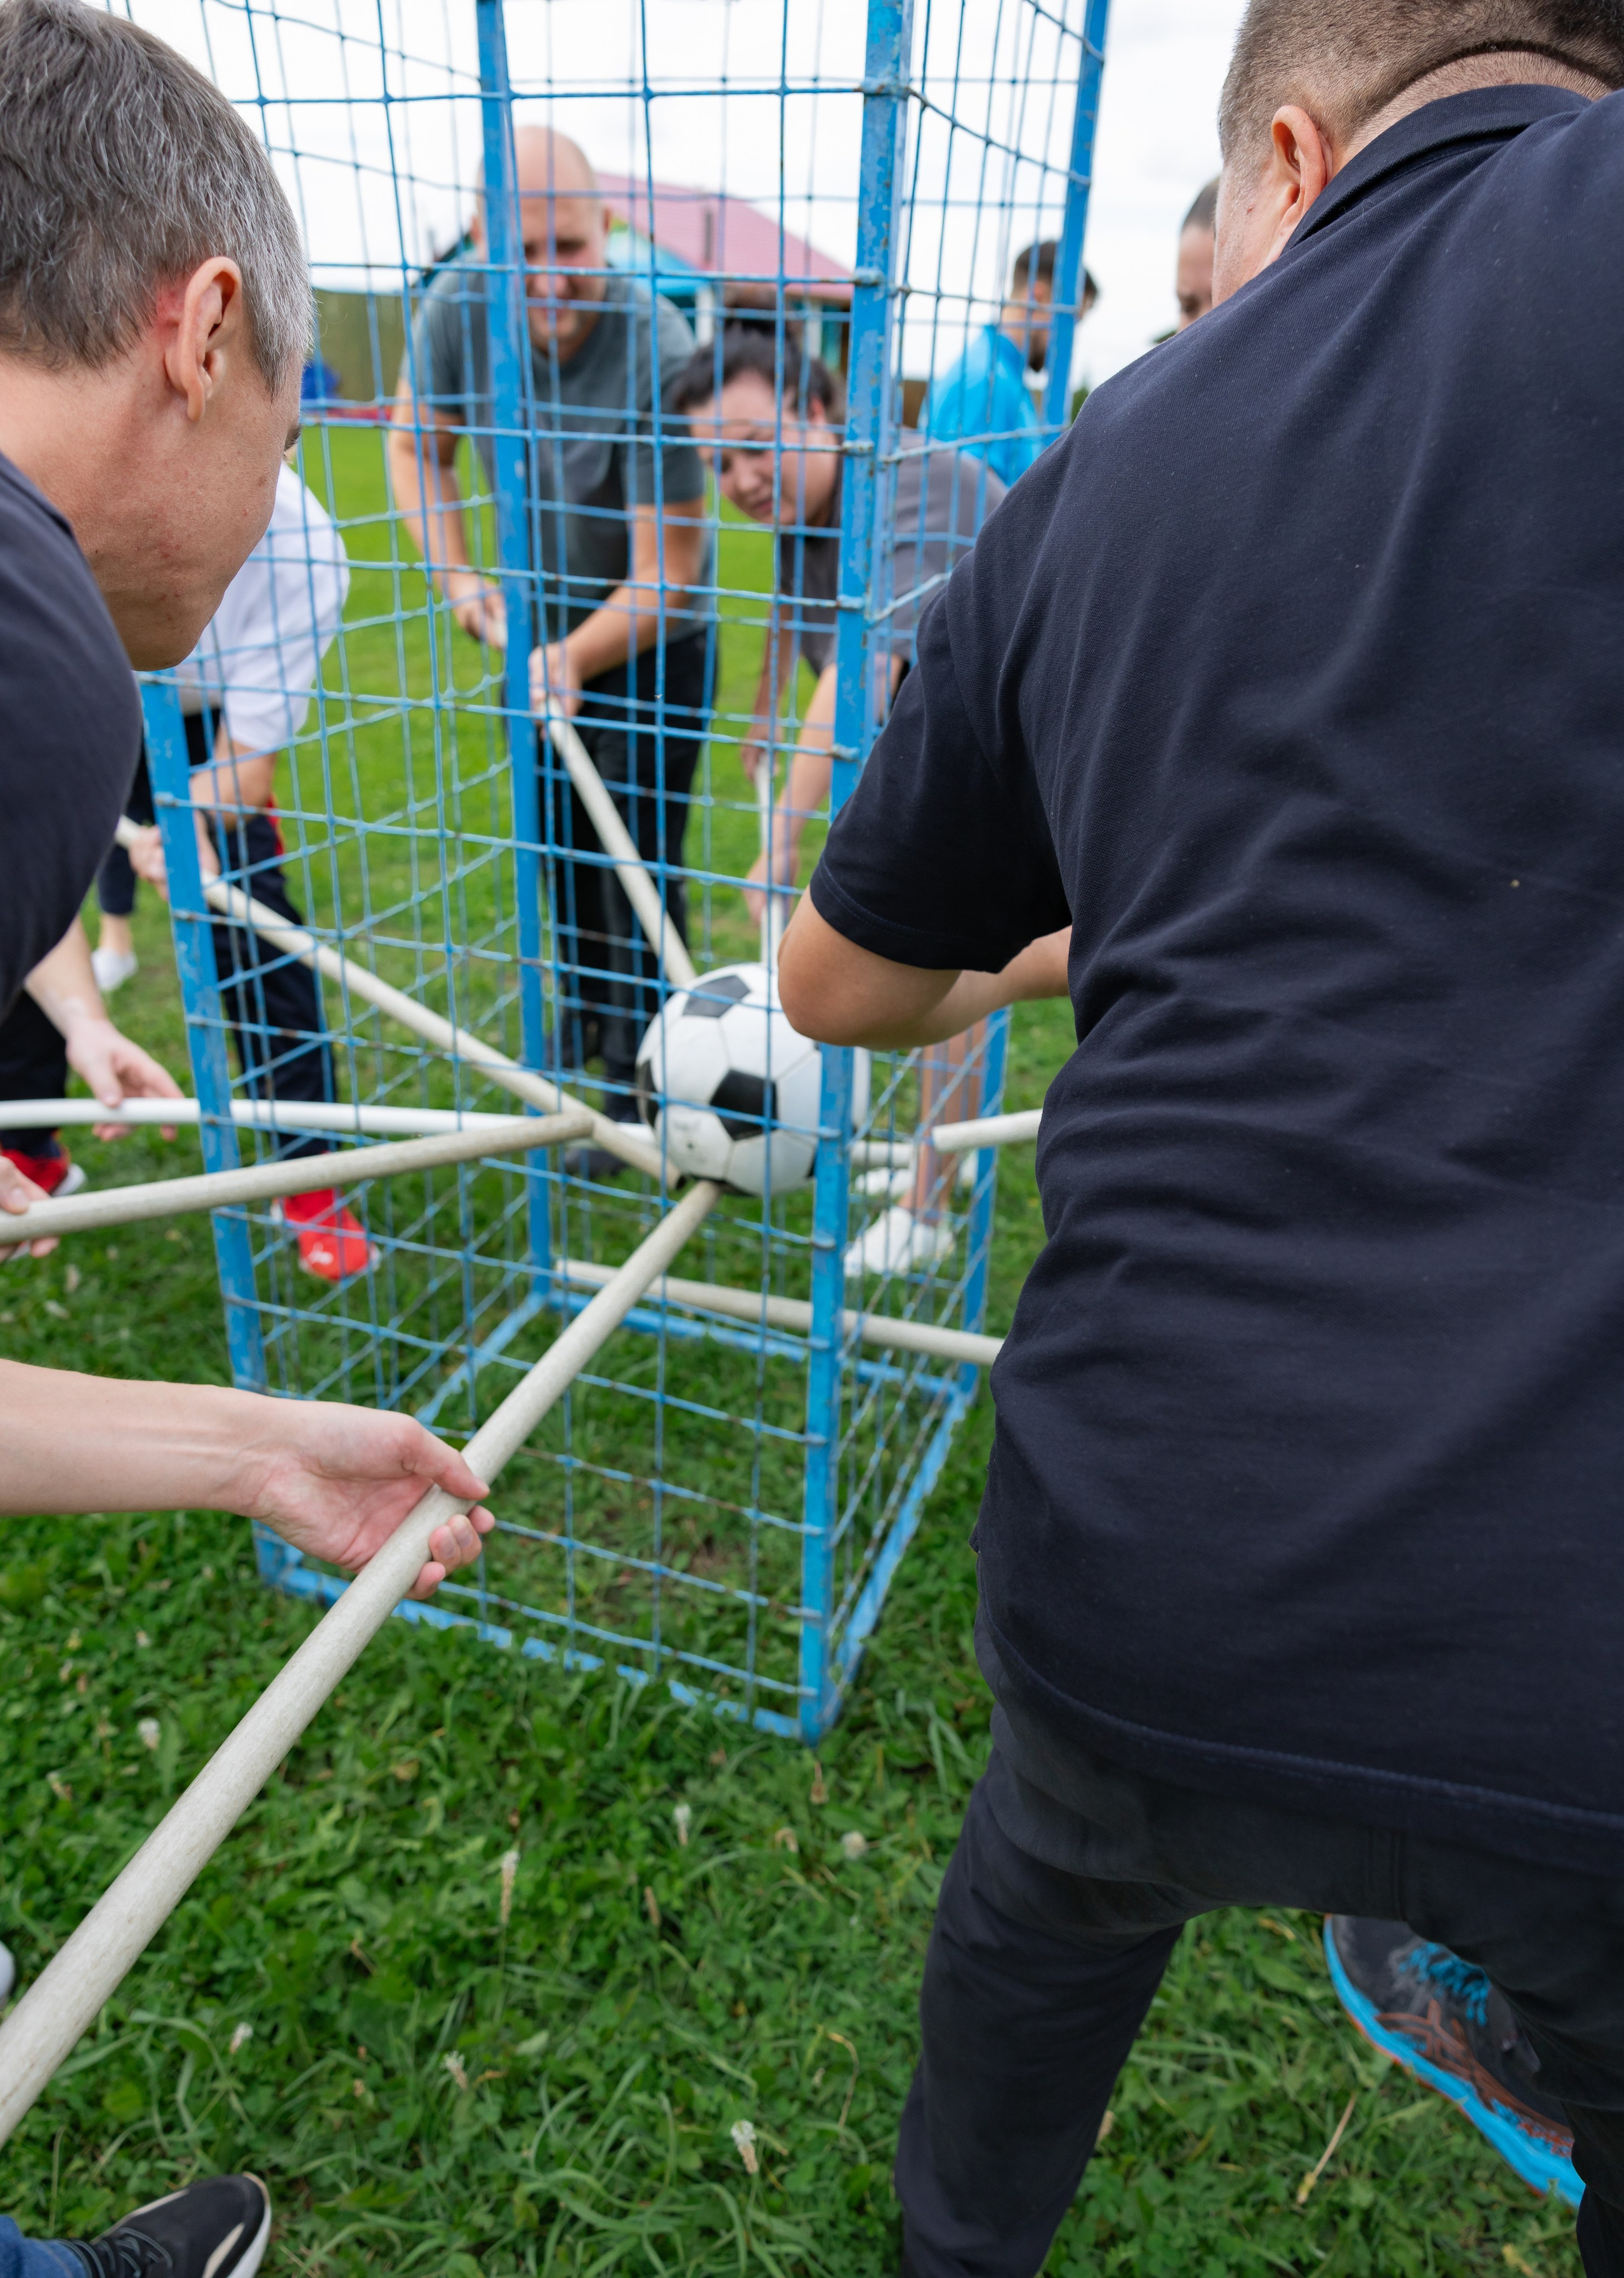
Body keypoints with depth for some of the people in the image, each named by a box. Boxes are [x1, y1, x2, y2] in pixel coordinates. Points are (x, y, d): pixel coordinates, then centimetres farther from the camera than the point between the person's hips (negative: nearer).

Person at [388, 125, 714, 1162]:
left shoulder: (658, 351, -31)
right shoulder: (460, 304, -16)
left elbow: (665, 578, -30)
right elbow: (418, 443, 1)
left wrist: (576, 658, -44)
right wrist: (458, 576, -13)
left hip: (651, 641, -5)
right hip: (544, 621, 6)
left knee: (639, 855, -6)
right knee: (557, 829, 15)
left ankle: (641, 1084, 9)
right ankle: (586, 1004, 38)